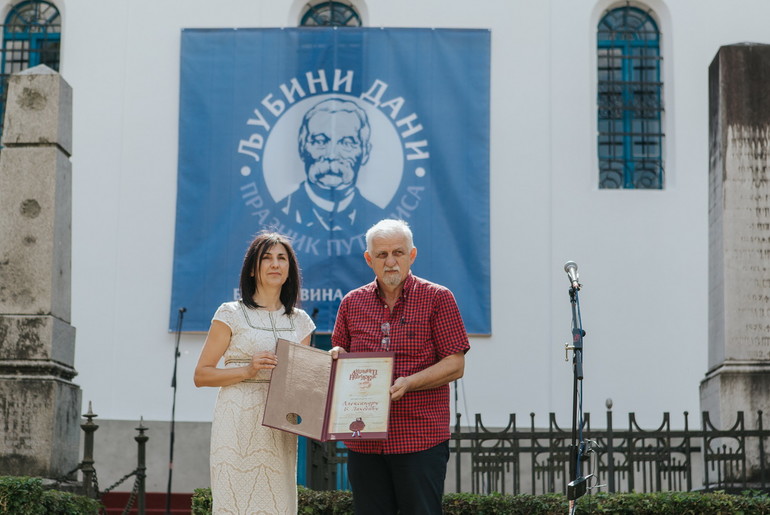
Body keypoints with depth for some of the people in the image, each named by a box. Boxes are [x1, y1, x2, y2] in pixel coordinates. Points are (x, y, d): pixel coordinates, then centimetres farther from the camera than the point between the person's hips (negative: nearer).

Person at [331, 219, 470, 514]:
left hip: (421, 438, -3)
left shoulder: (437, 298, 2)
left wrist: (408, 383, -18)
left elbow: (455, 365, -4)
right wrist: (337, 357, -4)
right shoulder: (352, 303, 13)